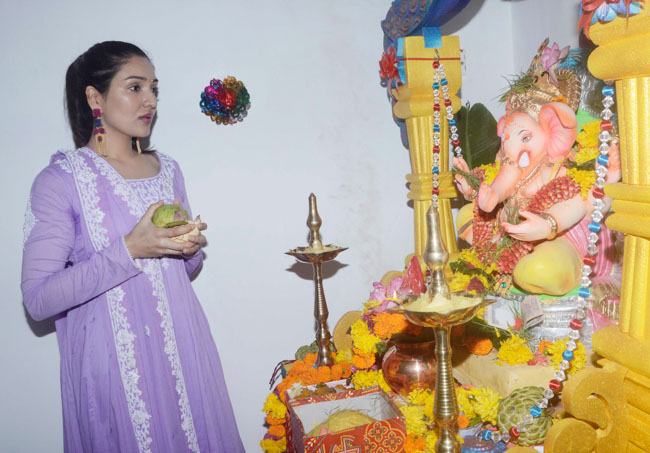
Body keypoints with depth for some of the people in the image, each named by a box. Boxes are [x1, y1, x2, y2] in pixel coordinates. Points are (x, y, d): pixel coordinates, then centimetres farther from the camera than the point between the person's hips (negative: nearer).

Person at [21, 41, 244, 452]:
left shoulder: (167, 170, 8)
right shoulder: (61, 180, -8)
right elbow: (38, 300, -16)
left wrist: (190, 249, -5)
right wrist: (130, 249, -22)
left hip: (181, 349, 5)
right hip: (113, 363, -4)